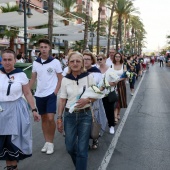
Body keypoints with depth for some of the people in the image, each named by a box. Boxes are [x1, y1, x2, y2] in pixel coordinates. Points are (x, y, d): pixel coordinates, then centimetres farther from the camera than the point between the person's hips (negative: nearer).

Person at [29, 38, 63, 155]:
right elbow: (33, 79, 11)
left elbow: (60, 79, -3)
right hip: (39, 95, 4)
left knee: (50, 118, -10)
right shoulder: (35, 63, 4)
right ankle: (47, 142, 24)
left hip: (51, 94, -4)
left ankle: (51, 143, 7)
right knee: (44, 118, 12)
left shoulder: (55, 62, -6)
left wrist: (55, 92, -11)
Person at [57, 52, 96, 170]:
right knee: (70, 147, 12)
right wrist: (59, 118, 3)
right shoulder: (65, 80, -2)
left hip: (85, 115, -2)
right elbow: (62, 100, 3)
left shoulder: (89, 77, -7)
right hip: (69, 116, 2)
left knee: (82, 148, 1)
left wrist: (87, 100, -20)